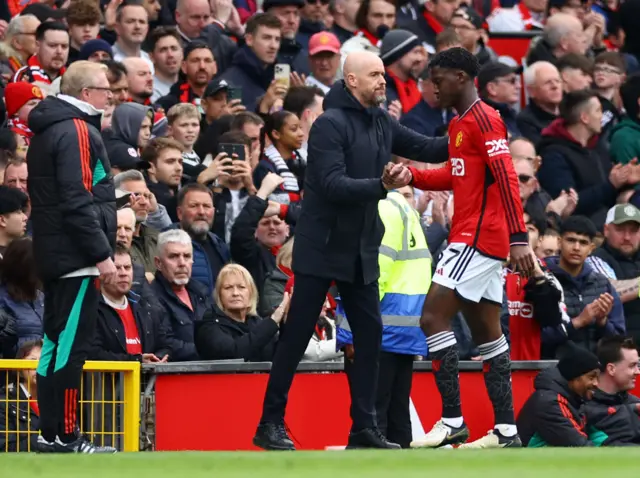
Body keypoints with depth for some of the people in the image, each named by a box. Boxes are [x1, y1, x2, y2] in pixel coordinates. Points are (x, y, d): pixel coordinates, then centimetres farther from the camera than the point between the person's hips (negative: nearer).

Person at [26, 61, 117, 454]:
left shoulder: (49, 131, 17)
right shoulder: (77, 131, -14)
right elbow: (78, 202, -22)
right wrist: (101, 254, -20)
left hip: (54, 255, 10)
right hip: (76, 255, -10)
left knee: (59, 341, 12)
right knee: (70, 343, -9)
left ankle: (53, 433, 15)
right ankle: (63, 436, -9)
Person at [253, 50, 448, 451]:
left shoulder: (381, 123, 7)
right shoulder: (331, 124, -15)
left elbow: (426, 149, 15)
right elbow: (333, 184, -23)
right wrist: (381, 186, -35)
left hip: (362, 249, 7)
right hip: (322, 248, -7)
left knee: (370, 334, 4)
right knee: (297, 336, -2)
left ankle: (364, 427, 10)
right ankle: (271, 423, 5)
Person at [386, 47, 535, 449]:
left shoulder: (484, 119, -12)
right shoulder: (459, 124, 17)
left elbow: (507, 179, -19)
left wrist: (519, 238, -26)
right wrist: (412, 175, 11)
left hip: (478, 237, -10)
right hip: (482, 240, 10)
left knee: (433, 318, -12)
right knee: (487, 332, 9)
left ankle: (452, 421, -15)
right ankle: (506, 430, 10)